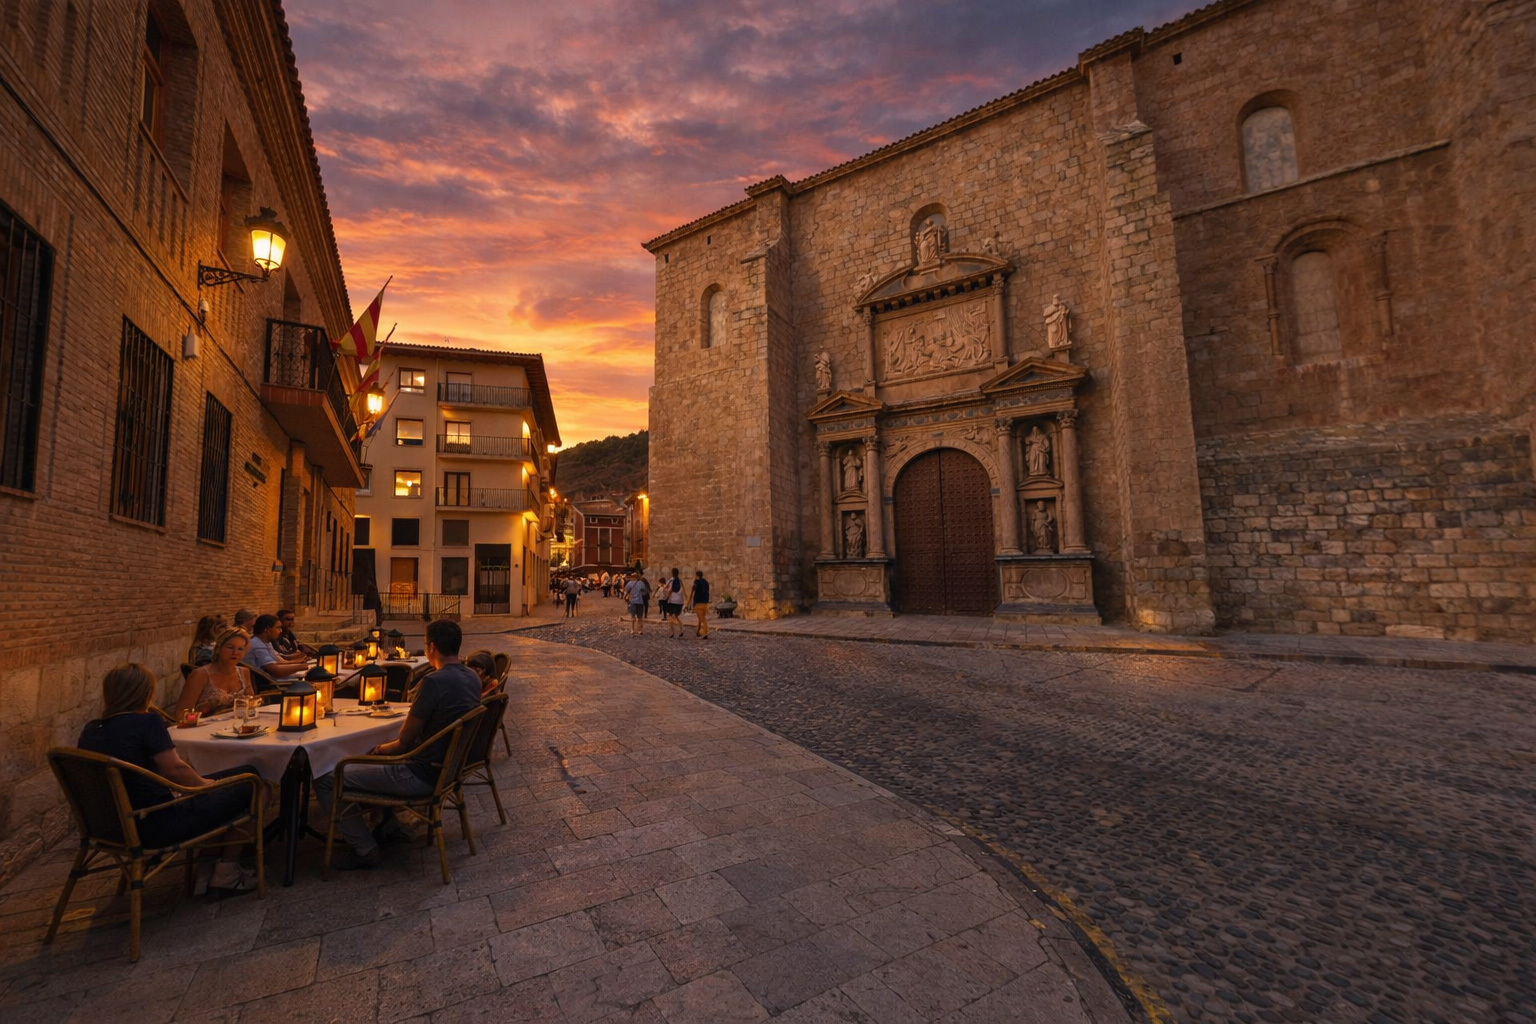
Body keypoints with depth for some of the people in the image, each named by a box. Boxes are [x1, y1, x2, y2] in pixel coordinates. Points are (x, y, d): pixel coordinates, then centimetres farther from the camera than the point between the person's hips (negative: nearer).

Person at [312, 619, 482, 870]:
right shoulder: (472, 677, 2)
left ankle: (365, 849, 7)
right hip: (447, 766, 9)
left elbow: (406, 738, -16)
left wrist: (387, 748, 6)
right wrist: (389, 747, 12)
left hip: (422, 775, -9)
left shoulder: (434, 681, -26)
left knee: (326, 780, 0)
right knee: (370, 756, 29)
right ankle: (388, 826, 31)